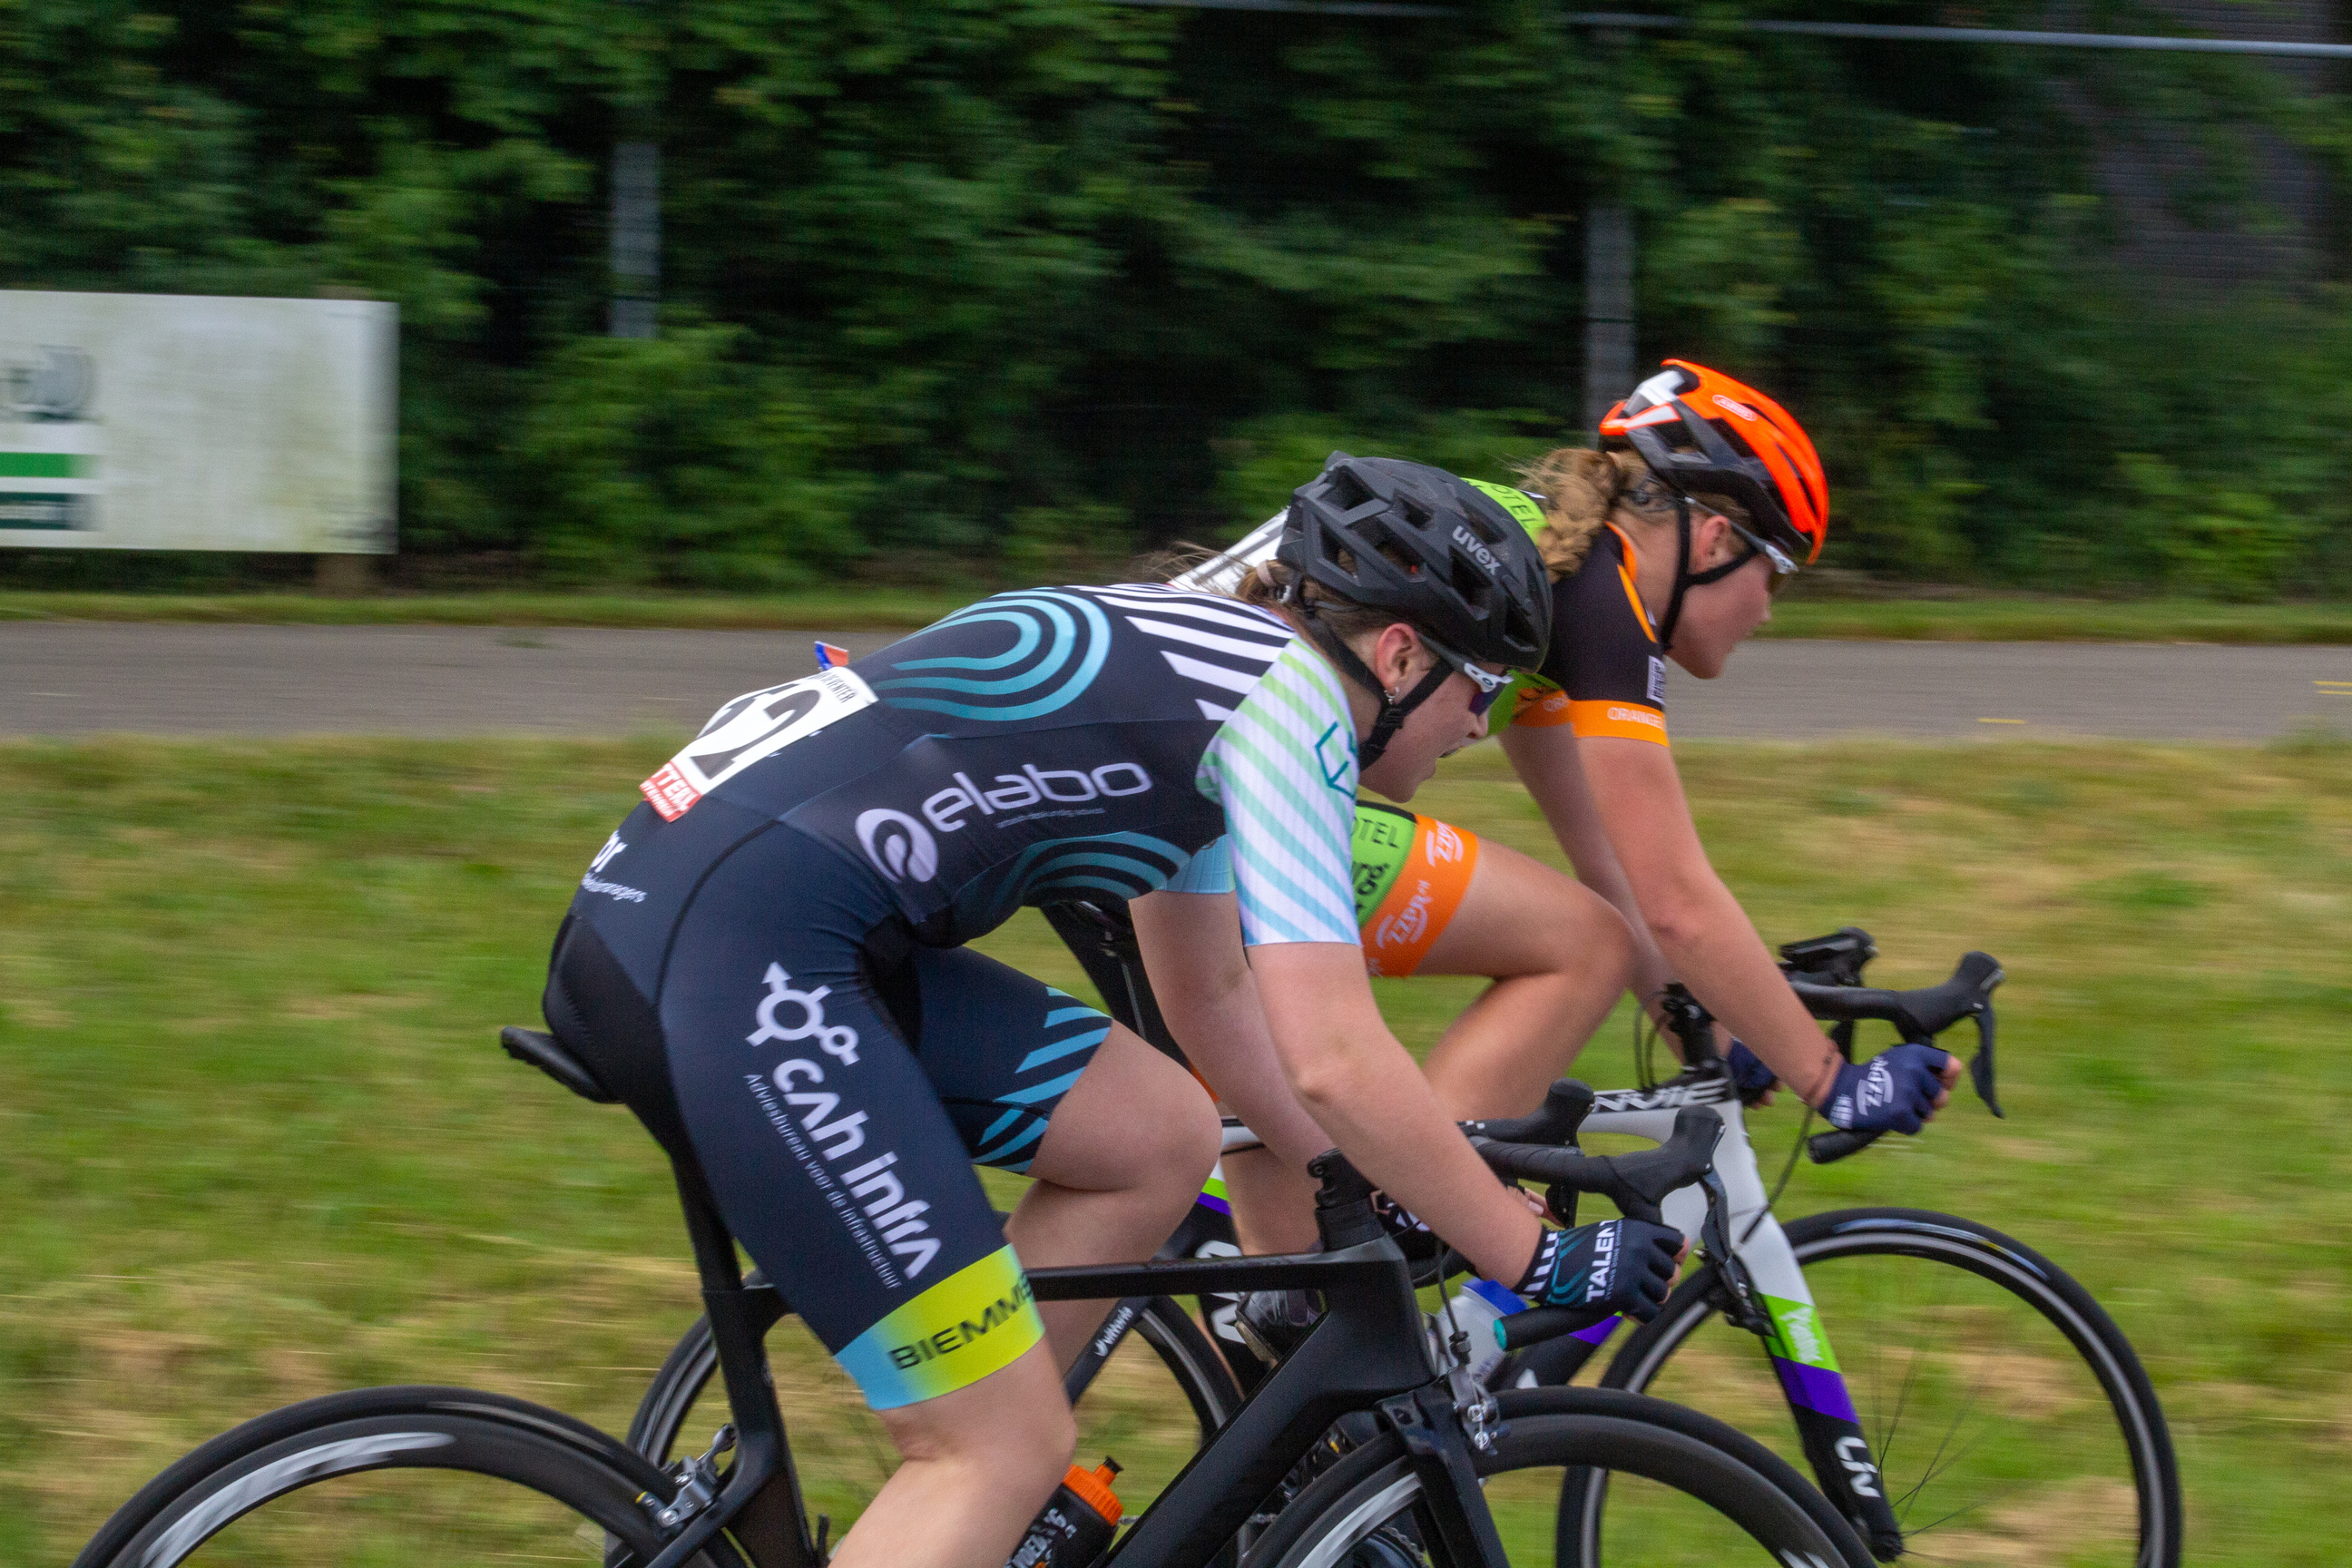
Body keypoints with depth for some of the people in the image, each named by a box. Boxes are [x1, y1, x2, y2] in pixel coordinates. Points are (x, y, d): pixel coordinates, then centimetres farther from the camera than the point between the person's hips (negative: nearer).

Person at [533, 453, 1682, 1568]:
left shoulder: (1190, 653, 23)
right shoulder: (1286, 700, -5)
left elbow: (1199, 985, 34)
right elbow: (1334, 1061, -11)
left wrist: (1353, 1186, 34)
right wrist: (1544, 1263, -3)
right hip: (735, 960, -10)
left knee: (1159, 1140, 16)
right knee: (1009, 1447, -6)